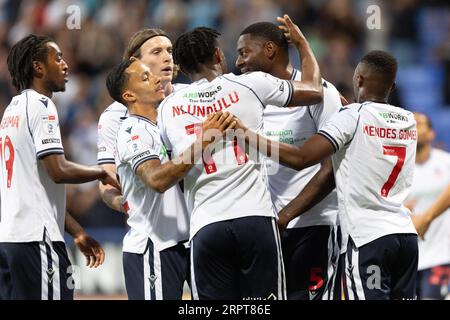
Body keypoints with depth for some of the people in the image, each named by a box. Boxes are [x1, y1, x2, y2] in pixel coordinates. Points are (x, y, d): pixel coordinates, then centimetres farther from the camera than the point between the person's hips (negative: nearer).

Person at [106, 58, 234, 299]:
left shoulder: (160, 127, 18)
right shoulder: (133, 131, -12)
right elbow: (157, 180, -28)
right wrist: (202, 142, -33)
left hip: (179, 245, 9)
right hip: (152, 250, -9)